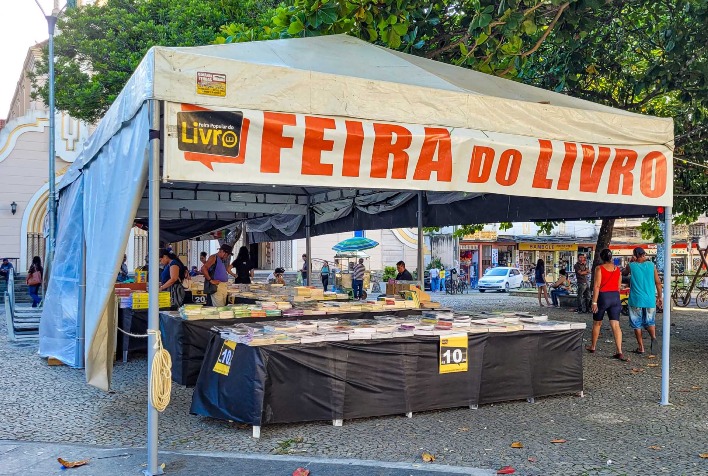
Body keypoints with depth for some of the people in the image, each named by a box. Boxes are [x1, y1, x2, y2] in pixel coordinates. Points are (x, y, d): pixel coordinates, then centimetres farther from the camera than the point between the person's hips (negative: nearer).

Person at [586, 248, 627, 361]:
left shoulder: (599, 268, -8)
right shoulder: (617, 269, 8)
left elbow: (596, 286, -14)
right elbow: (619, 286, 12)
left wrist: (594, 302, -15)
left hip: (603, 296, -4)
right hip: (615, 297, 4)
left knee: (597, 323, 14)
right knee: (616, 325, -3)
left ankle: (593, 347, 29)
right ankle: (619, 352, -12)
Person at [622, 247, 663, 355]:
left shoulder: (631, 266, -5)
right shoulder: (651, 265, 1)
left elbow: (624, 273, 17)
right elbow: (658, 282, 3)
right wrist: (659, 297, 12)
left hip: (636, 300, -2)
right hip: (650, 300, 2)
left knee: (637, 324, 8)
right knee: (649, 322, 15)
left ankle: (641, 347, 9)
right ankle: (653, 337, -13)